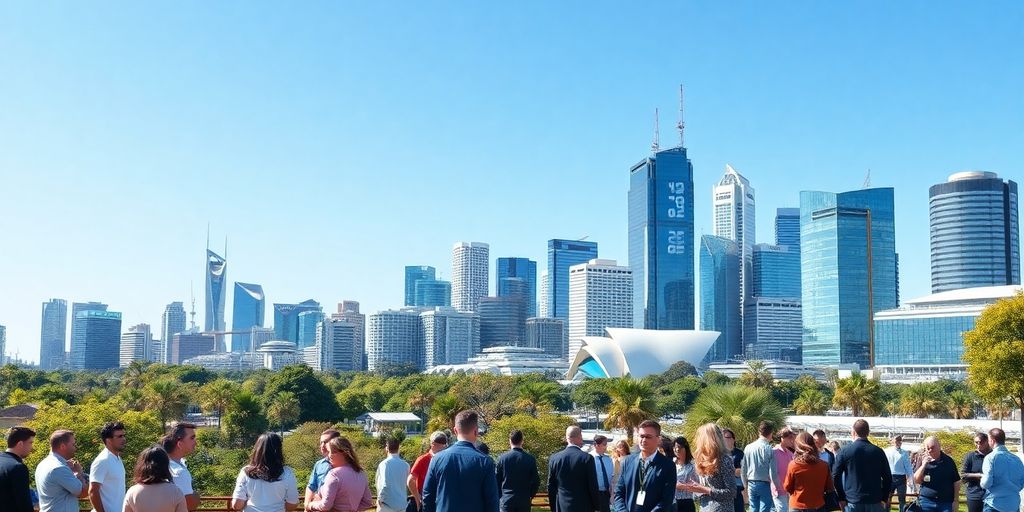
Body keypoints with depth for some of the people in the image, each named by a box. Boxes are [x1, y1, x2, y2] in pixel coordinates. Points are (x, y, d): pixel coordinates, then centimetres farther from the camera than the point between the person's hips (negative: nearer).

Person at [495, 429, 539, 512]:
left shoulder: (502, 458, -5)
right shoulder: (530, 459, -3)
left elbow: (496, 480, 1)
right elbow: (536, 481, 1)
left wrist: (500, 496, 15)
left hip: (506, 500, -1)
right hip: (524, 501, 1)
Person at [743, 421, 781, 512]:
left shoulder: (748, 447, 1)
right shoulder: (769, 449, -13)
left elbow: (743, 470, 6)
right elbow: (772, 472, -13)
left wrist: (745, 485, 19)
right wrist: (777, 486, 0)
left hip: (751, 485, 5)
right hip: (765, 485, -5)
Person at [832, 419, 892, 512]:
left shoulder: (844, 452, -3)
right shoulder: (878, 452, 2)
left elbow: (836, 477, -4)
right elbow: (887, 477, 4)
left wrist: (841, 498, 4)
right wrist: (884, 498, 12)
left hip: (852, 502, -1)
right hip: (874, 502, 1)